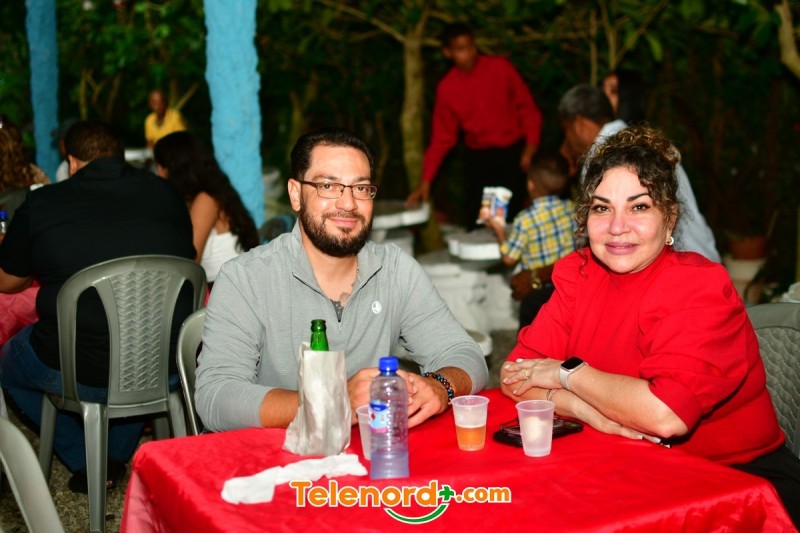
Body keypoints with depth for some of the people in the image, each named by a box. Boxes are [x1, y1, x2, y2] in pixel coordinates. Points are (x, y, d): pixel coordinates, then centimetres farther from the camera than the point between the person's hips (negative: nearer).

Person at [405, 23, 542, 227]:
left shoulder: (501, 68, -5)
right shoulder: (446, 88, 0)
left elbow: (527, 108, 0)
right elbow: (442, 137, 3)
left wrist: (531, 147, -11)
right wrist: (425, 181, -2)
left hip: (513, 154, -1)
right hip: (478, 159, 2)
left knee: (510, 219, -7)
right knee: (477, 222, -2)